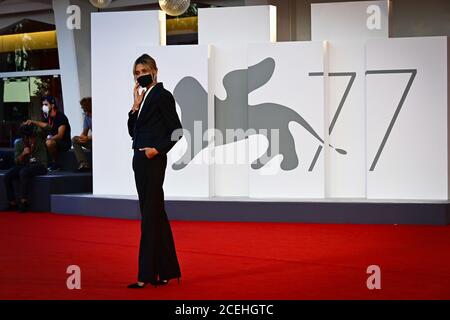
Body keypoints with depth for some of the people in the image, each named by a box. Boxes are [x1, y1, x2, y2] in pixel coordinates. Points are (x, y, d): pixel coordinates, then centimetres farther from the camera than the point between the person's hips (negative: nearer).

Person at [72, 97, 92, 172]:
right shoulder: (87, 117, 7)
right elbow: (84, 133, 8)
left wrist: (88, 138, -24)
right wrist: (81, 138, -15)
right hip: (91, 140, 8)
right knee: (74, 140, -7)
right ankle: (84, 164, -23)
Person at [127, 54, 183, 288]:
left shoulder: (162, 95, -7)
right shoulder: (144, 97, 16)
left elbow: (176, 130, -11)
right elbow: (132, 131, 12)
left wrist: (158, 149, -17)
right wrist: (136, 104, 3)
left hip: (152, 161, -9)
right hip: (140, 160, 9)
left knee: (150, 215, -8)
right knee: (157, 215, 11)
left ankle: (146, 275, -6)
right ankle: (167, 271, 18)